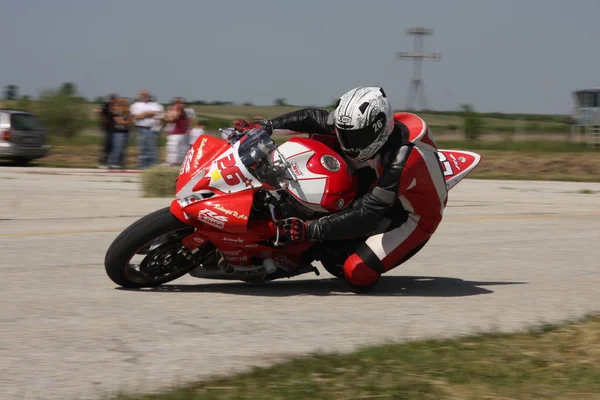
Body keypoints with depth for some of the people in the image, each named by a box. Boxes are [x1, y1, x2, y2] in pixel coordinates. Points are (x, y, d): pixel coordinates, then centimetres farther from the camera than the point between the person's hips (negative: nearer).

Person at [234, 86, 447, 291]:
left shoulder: (401, 159, -39)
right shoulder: (355, 127, -17)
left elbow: (367, 216, -41)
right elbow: (312, 117, -2)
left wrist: (311, 230, -44)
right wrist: (266, 125, -13)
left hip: (410, 216, -7)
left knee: (358, 274, -27)